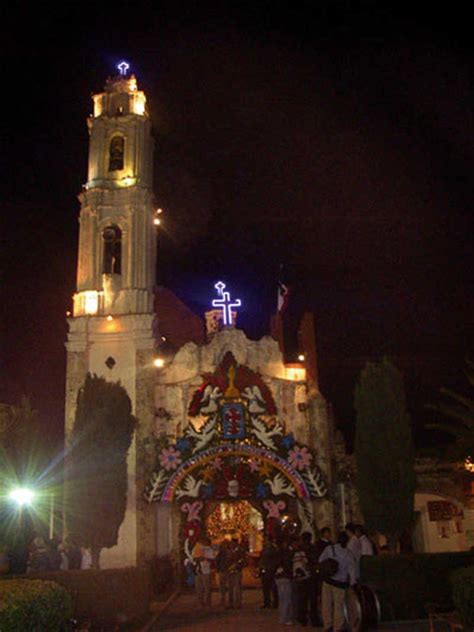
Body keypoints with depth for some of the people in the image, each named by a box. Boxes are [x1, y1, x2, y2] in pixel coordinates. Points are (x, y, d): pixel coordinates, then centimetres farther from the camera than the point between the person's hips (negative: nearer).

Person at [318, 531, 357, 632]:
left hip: (327, 579, 1)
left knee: (327, 604, 11)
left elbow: (320, 561, -2)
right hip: (340, 582, -1)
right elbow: (352, 570, -2)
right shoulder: (348, 554, -5)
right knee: (338, 605, 9)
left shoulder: (329, 549, -5)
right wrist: (352, 582, 5)